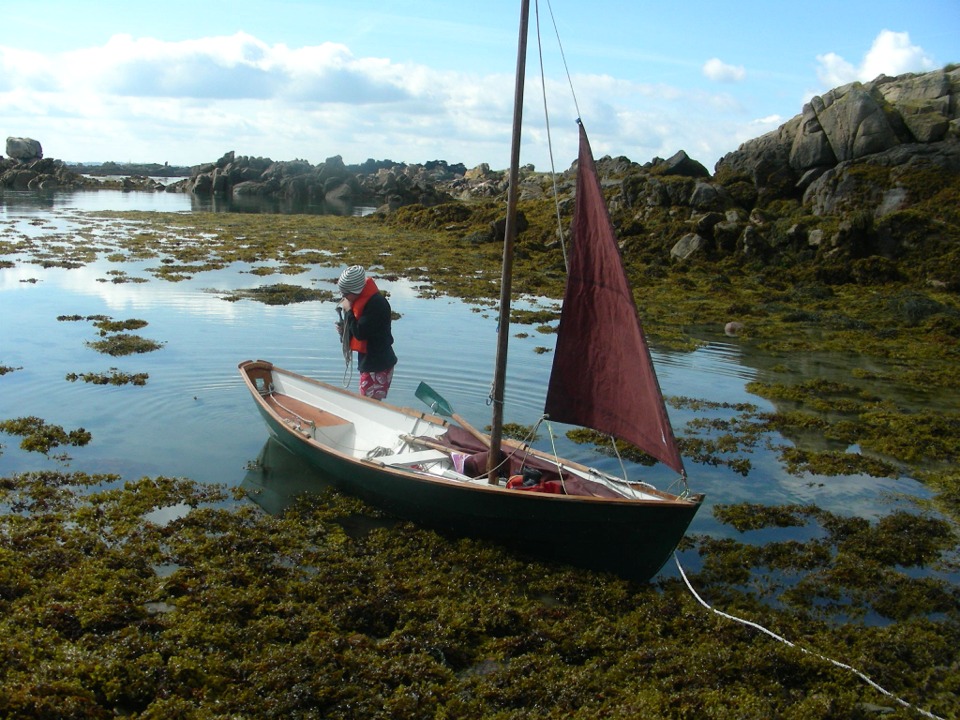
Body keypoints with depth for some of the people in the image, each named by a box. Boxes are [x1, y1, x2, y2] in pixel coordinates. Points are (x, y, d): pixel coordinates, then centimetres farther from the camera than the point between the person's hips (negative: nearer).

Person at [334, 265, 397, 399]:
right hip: (368, 360, 9)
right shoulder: (362, 298, 5)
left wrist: (348, 311, -15)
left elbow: (360, 332, -26)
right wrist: (344, 328, -3)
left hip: (378, 363, -9)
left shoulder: (376, 304, -24)